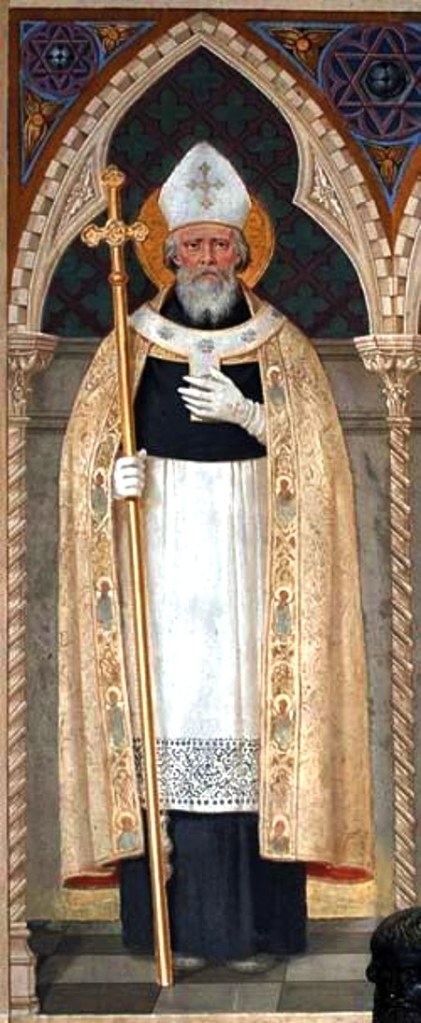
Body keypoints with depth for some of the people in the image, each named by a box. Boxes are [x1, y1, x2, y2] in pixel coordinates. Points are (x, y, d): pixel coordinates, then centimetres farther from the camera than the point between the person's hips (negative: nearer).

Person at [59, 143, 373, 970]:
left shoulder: (282, 347, 7)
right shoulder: (132, 344, 9)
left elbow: (317, 461, 1)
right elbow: (83, 461, 8)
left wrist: (248, 414, -13)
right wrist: (113, 480, -13)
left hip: (251, 565, 0)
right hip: (160, 565, 1)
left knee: (251, 717, -4)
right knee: (165, 716, -4)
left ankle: (253, 924, 5)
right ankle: (173, 923, 4)